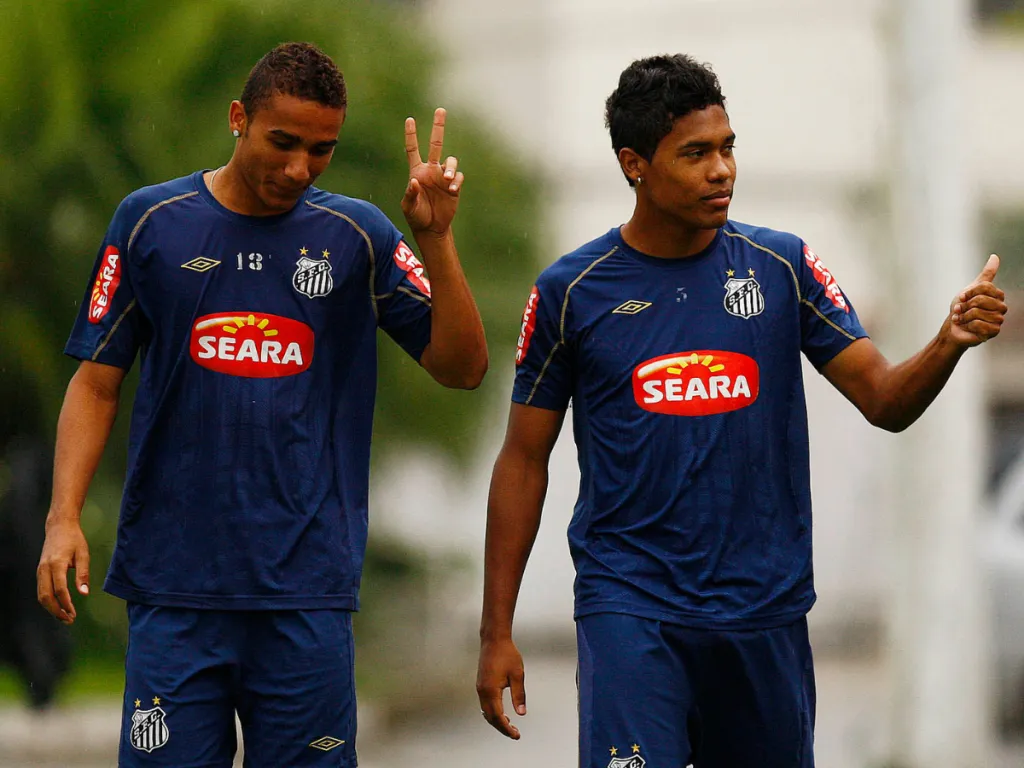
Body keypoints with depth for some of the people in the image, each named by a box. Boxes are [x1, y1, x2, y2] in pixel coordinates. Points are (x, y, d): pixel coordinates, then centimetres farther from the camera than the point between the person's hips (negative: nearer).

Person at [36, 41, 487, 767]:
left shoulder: (358, 236, 5)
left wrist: (435, 239, -11)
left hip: (310, 591, 1)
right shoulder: (151, 222, 4)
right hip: (174, 585, 0)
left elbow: (461, 366, 2)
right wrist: (65, 517, -5)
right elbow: (97, 382, 7)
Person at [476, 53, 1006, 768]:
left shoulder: (783, 266, 3)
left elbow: (885, 401, 0)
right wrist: (497, 633, 2)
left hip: (764, 607, 3)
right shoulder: (571, 291, -1)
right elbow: (524, 460, 4)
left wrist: (950, 344, -22)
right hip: (630, 607, -2)